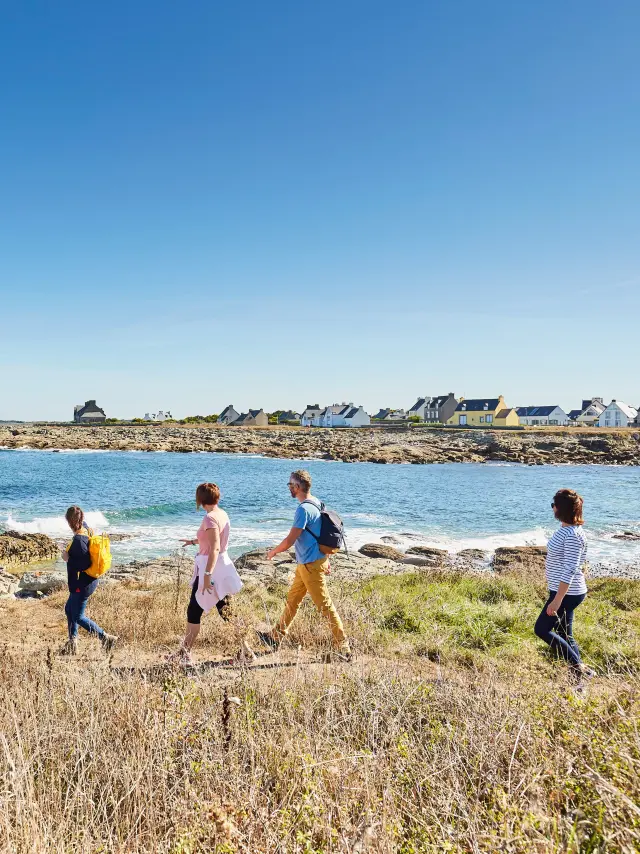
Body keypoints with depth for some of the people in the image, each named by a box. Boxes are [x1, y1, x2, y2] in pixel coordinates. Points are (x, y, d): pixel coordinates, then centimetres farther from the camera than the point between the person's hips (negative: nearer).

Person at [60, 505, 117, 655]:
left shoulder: (78, 540, -27)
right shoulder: (87, 531, 0)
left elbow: (84, 565, -28)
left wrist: (68, 559, -18)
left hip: (83, 584, -10)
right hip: (86, 581, 10)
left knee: (78, 617, 2)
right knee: (69, 609, 21)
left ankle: (106, 638, 5)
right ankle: (72, 643, 31)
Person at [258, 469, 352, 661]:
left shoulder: (304, 509, -22)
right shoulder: (316, 504, 9)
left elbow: (289, 541, -22)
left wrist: (272, 552, -4)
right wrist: (326, 560, 23)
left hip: (311, 565, -10)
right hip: (305, 564, 10)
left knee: (325, 605, -4)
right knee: (292, 600, 19)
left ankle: (343, 648, 2)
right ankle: (276, 637, 32)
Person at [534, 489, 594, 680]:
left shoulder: (572, 535, -24)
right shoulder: (565, 529, 7)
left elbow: (570, 570, -27)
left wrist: (557, 599, -27)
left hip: (567, 593, -10)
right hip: (566, 592, 10)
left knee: (542, 629, -2)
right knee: (564, 634, 15)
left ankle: (578, 667, 3)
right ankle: (579, 671, 22)